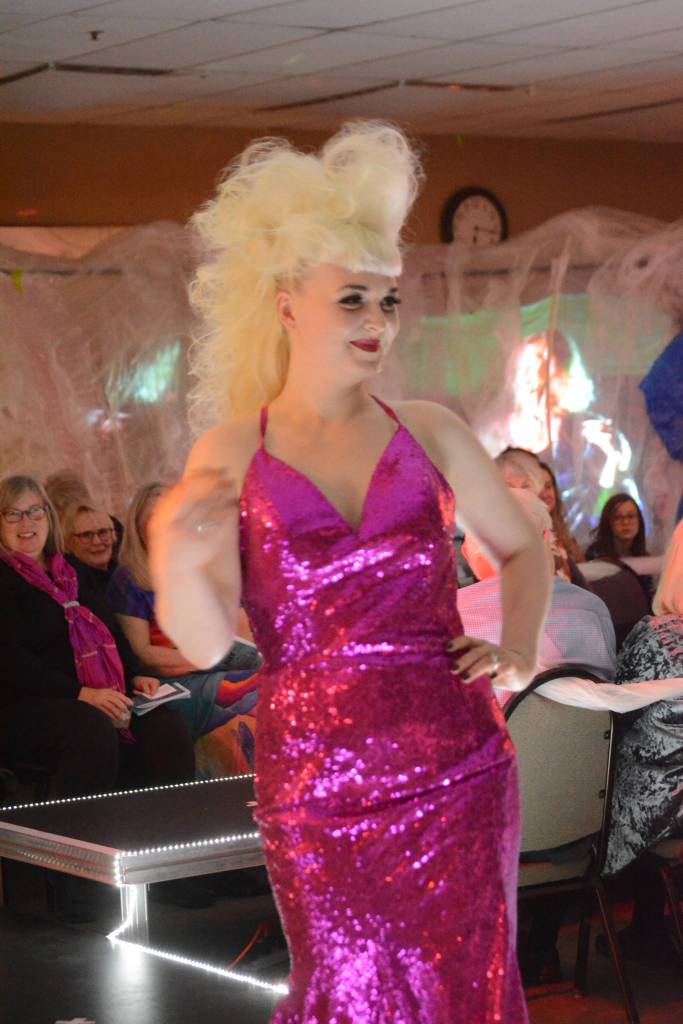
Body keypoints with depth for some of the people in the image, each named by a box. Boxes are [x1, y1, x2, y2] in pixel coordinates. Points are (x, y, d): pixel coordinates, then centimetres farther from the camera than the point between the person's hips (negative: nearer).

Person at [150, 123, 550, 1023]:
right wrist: (175, 561, -26)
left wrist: (518, 650, 4)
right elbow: (205, 643, -7)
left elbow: (522, 546, 21)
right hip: (315, 774, -1)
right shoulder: (229, 454, 1)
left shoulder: (428, 432, 6)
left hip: (456, 768, 1)